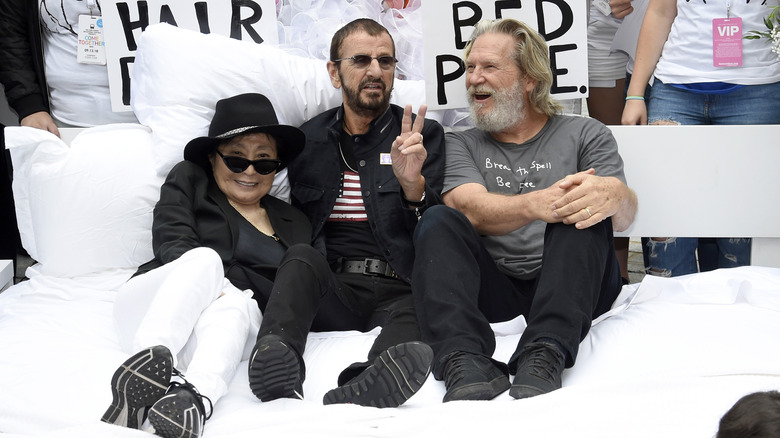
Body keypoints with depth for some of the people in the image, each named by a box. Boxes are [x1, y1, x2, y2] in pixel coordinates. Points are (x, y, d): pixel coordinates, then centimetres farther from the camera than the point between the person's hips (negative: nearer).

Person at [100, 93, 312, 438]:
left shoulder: (294, 224, 23)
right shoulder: (188, 180, 18)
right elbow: (172, 246, 1)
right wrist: (212, 274, -18)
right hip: (150, 303, -1)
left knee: (236, 304, -35)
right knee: (206, 258, -32)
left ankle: (195, 396, -64)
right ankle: (150, 358, -55)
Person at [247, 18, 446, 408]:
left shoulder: (424, 136, 16)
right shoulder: (306, 139, 19)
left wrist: (412, 184, -15)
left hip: (397, 290, -1)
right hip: (330, 289, 1)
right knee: (303, 259, -33)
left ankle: (372, 382, -66)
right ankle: (276, 358, -59)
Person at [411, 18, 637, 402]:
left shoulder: (584, 135, 13)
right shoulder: (461, 144, 16)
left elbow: (623, 219, -3)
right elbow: (471, 209, -7)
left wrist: (616, 195, -31)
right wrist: (537, 204, -29)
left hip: (573, 285, -1)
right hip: (494, 288, 1)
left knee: (583, 206, -25)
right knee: (437, 221, -21)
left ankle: (544, 356, -43)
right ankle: (465, 362, -44)